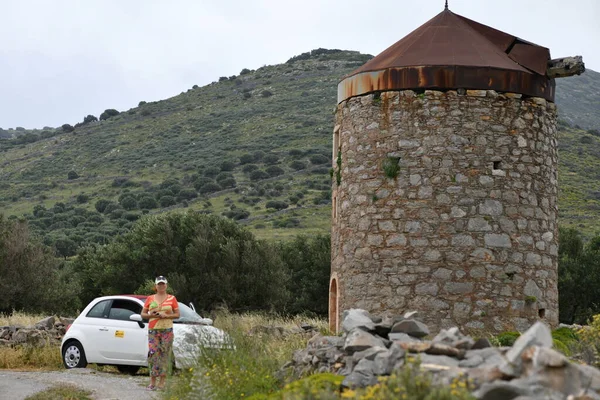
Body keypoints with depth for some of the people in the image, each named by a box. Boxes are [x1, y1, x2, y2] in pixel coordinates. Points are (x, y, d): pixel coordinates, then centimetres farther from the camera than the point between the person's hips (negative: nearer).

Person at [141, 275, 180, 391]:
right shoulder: (150, 299, 12)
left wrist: (166, 315, -10)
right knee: (153, 353, -8)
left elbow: (177, 314, 6)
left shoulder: (172, 298, 8)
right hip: (153, 330, 1)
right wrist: (151, 315, -7)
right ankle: (152, 382, -6)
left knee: (164, 354, -5)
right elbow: (143, 314, 13)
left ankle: (162, 382, -2)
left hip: (167, 330, -1)